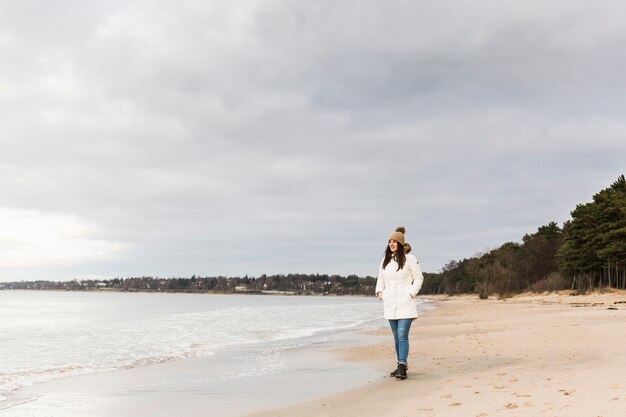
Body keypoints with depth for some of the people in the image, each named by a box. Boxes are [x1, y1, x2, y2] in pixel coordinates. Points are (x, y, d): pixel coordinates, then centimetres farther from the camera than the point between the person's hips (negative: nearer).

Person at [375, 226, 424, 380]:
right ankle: (401, 365, 22)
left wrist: (411, 293, -9)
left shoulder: (409, 258, -3)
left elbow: (419, 278, -1)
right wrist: (379, 291, 6)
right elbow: (380, 278, 23)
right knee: (396, 337, 12)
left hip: (405, 304, -6)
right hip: (390, 304, 6)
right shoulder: (385, 260, 13)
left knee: (402, 335, -13)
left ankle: (402, 367, -15)